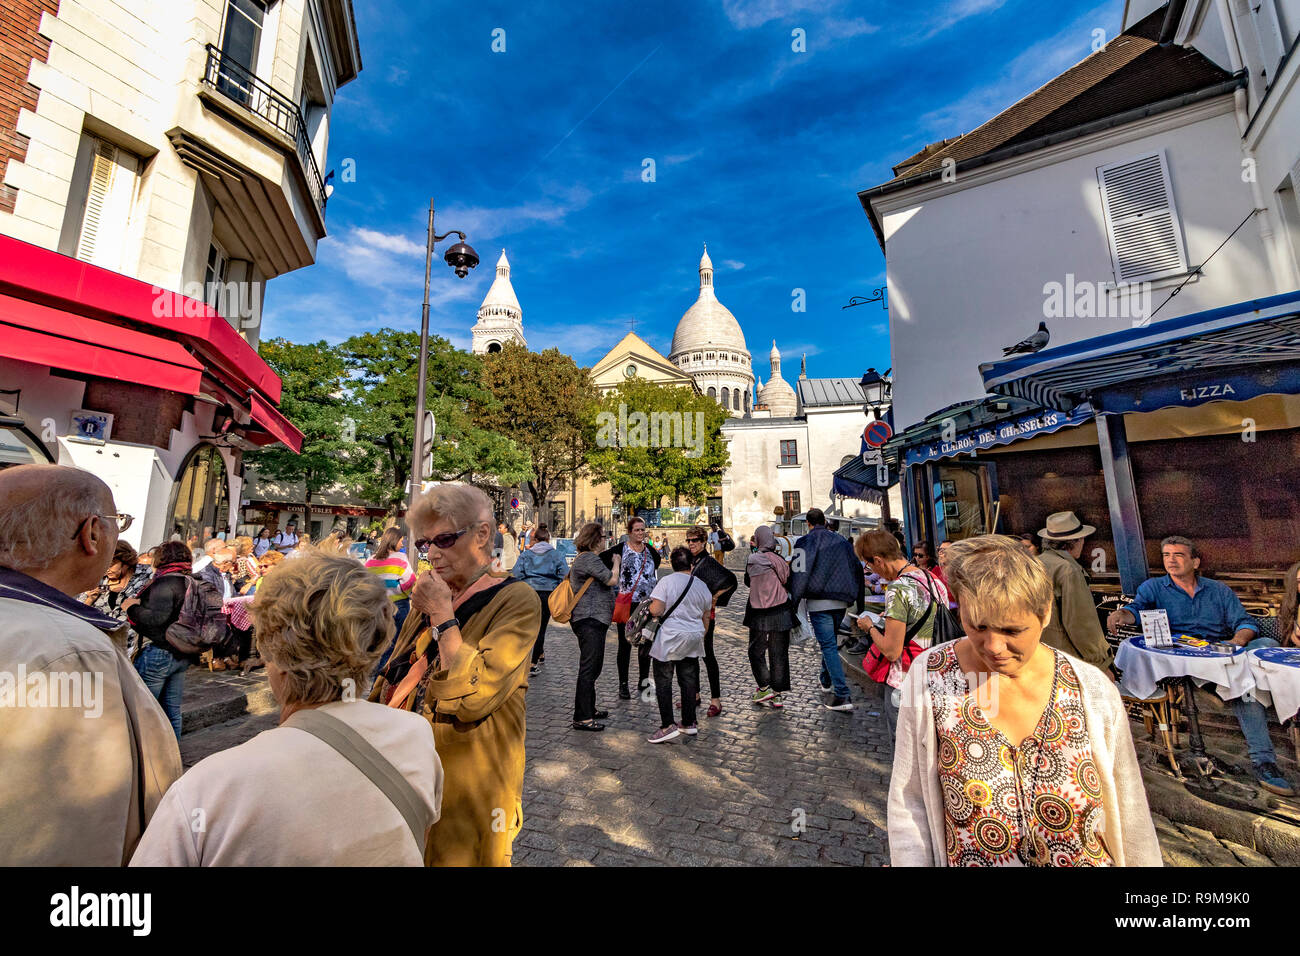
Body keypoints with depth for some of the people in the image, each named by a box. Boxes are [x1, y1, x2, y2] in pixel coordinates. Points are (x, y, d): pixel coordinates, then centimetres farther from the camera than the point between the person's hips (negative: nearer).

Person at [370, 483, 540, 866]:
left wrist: (443, 616, -23)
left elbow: (472, 698, -27)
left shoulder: (515, 600, -19)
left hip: (465, 787, -6)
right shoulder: (430, 598, 5)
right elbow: (393, 681, 14)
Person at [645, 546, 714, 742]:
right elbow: (706, 619, 13)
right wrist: (700, 637, 26)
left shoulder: (666, 581, -11)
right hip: (692, 640, 5)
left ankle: (668, 726, 4)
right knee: (689, 681, 15)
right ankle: (689, 724, 25)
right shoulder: (703, 586, 6)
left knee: (663, 682, 5)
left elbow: (656, 610, -18)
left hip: (669, 640, -5)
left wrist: (648, 606, 4)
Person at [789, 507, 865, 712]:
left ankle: (842, 695, -8)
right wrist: (859, 603, 19)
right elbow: (857, 570, 14)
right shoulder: (842, 541, 12)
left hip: (819, 601, -6)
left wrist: (794, 601, -9)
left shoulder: (805, 542, -6)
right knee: (829, 641, 23)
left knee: (828, 646, -4)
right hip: (841, 601, 6)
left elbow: (799, 572, -14)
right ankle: (826, 680, 38)